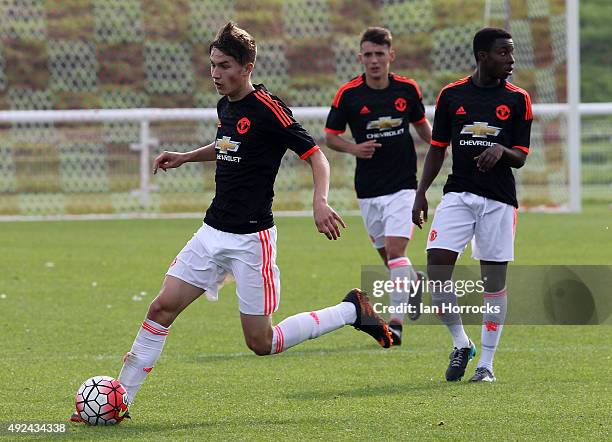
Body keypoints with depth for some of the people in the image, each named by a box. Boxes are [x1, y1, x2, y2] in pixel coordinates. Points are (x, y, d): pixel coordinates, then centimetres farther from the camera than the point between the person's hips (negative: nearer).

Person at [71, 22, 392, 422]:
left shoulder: (268, 110, -15)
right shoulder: (225, 106, 10)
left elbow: (316, 155, -15)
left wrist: (321, 201, -31)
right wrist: (185, 157, 20)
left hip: (252, 238, -8)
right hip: (214, 232, 8)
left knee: (261, 342, -4)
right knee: (162, 307, -1)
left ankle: (352, 311, 13)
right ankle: (119, 400, 4)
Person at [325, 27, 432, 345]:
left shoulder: (408, 89, -3)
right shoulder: (348, 94, -7)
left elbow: (421, 124, 15)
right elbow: (330, 136, 2)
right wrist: (354, 148, -17)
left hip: (403, 184, -2)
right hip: (368, 188, 2)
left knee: (395, 251, -16)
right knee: (386, 254, 11)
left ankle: (396, 321, -14)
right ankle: (414, 282, 44)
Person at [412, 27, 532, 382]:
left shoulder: (517, 100, 2)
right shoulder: (451, 95, 6)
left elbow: (520, 158, 2)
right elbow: (437, 149, 13)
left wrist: (501, 150, -20)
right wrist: (421, 193, 6)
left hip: (499, 199, -1)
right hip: (458, 193, 1)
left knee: (494, 280, 0)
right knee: (437, 268, -12)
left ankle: (487, 363, 10)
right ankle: (461, 344, 7)